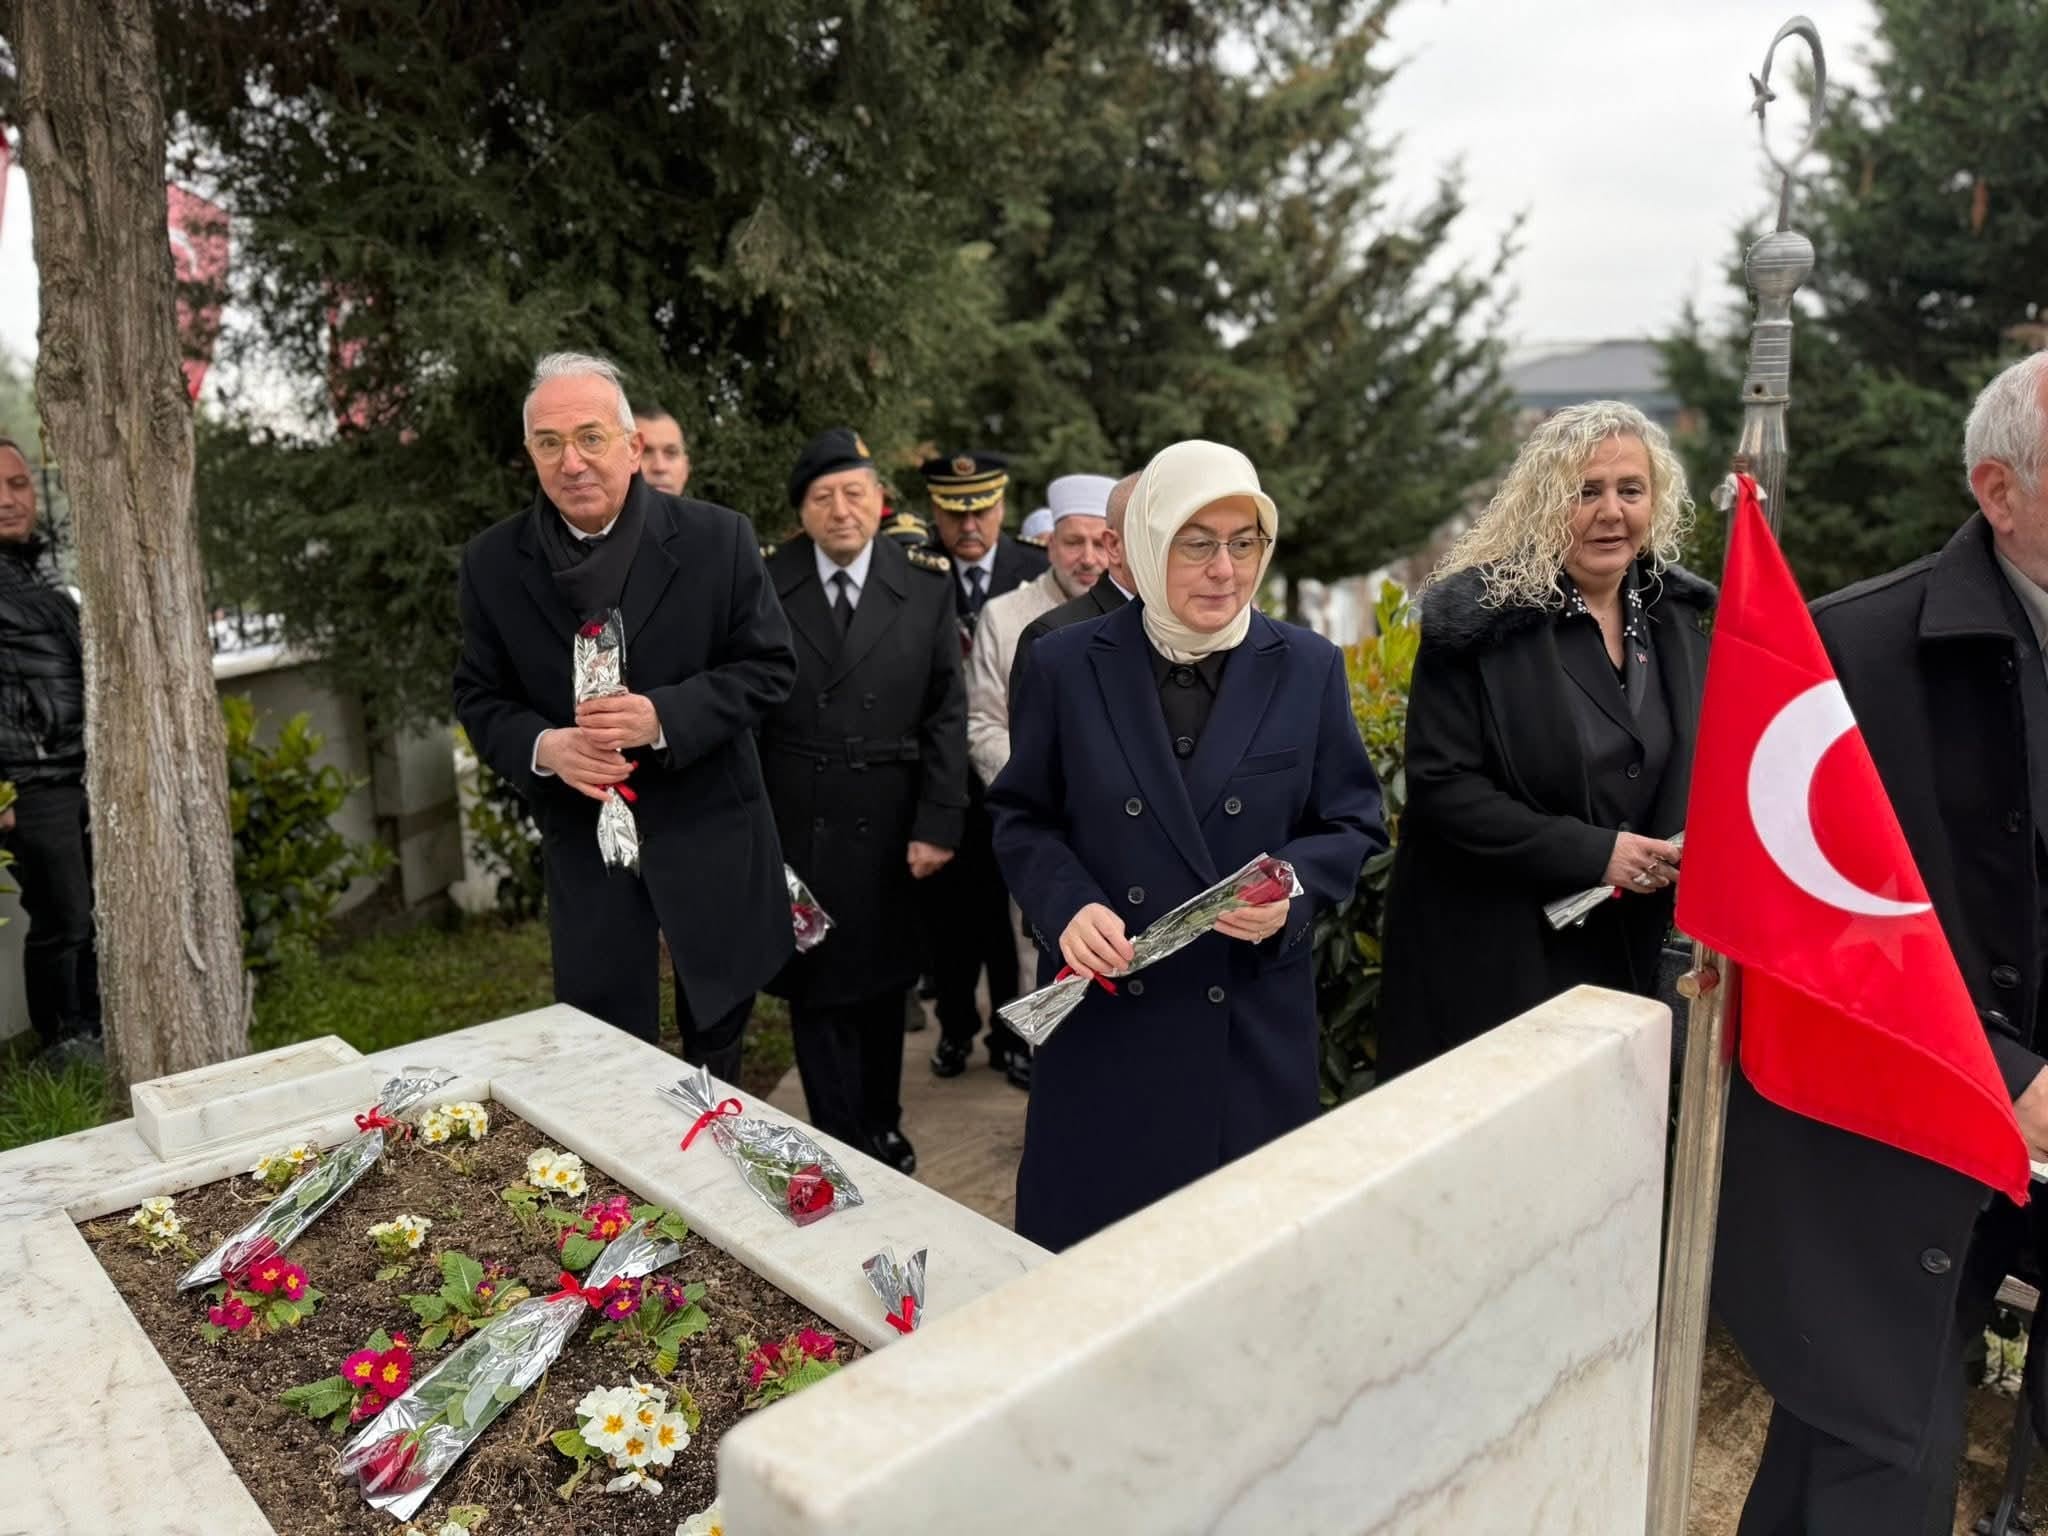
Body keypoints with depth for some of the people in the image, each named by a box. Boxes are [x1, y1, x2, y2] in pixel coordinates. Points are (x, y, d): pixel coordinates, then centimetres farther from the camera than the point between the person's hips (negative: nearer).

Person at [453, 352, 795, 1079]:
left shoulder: (717, 537, -9)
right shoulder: (492, 562, -3)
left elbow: (768, 665, -7)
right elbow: (479, 697, 3)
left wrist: (664, 716, -24)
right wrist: (541, 746, -20)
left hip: (708, 834, 0)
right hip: (583, 840, 1)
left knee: (719, 1034, 19)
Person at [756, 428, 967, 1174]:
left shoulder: (926, 586, -2)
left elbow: (947, 714, -2)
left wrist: (938, 824, -8)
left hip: (889, 827, 1)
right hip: (797, 826, -1)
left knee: (882, 981, 16)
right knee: (818, 988, 7)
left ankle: (883, 1125, 35)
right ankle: (844, 1150, 21)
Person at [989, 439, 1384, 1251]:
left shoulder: (1310, 669, 1)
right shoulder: (1068, 664, -1)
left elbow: (1353, 824, 4)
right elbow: (1022, 818, 4)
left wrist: (1293, 890, -16)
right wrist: (1067, 906, -14)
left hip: (1253, 1022, 1)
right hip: (1104, 1014, 0)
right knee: (1087, 1237, 10)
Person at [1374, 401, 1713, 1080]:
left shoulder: (1675, 618, 5)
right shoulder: (1482, 616, -13)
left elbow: (1694, 769, 16)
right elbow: (1441, 785, -17)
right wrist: (1592, 852, -21)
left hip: (1626, 950, 6)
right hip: (1492, 955, -5)